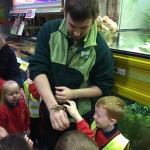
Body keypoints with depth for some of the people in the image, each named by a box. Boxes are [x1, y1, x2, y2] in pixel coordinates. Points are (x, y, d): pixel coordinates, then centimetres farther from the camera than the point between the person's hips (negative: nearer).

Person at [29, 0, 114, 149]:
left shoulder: (101, 49, -19)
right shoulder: (49, 30, -15)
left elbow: (104, 86, -10)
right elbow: (38, 68, -21)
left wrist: (73, 94, -25)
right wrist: (53, 107, -33)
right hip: (50, 110, 2)